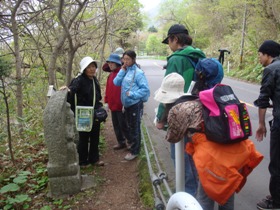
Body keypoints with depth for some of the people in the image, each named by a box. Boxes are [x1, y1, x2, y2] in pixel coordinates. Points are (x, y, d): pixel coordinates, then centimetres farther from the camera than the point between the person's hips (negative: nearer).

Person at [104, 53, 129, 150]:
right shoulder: (110, 75, 11)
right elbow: (107, 89, 14)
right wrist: (106, 102, 12)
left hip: (121, 106, -8)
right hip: (112, 105, 8)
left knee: (123, 126, 1)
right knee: (116, 125, 16)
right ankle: (121, 142, 30)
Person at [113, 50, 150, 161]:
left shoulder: (138, 72, -13)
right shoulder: (125, 71, 7)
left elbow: (145, 89, -16)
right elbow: (116, 82, -1)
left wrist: (132, 94, -19)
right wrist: (122, 70, -6)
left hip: (135, 104, -7)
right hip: (127, 104, 7)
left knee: (135, 128, 2)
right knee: (130, 126, 20)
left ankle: (134, 151, 13)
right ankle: (131, 143, 37)